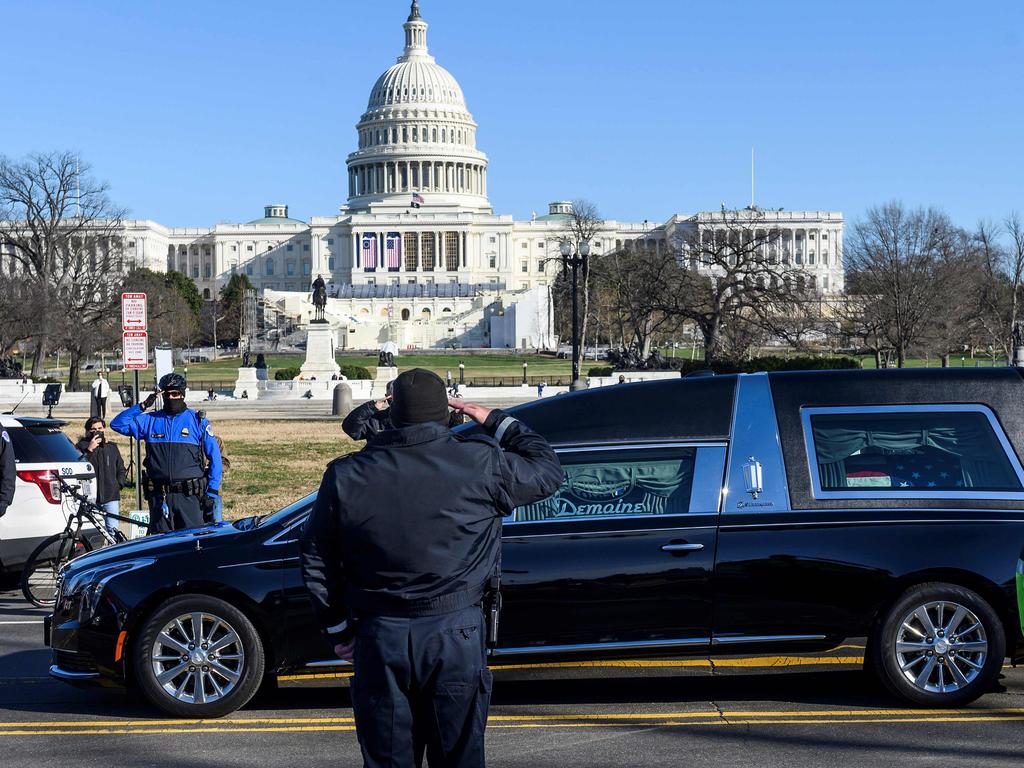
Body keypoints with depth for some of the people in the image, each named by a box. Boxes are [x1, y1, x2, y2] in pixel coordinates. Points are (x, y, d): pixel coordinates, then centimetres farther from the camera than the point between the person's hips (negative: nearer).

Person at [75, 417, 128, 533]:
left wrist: (119, 484, 8)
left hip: (111, 497, 2)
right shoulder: (81, 446, 5)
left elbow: (121, 470, 25)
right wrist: (89, 450, -17)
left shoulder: (112, 447, 16)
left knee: (113, 530, -8)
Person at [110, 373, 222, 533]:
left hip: (189, 496, -2)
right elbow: (117, 424, 6)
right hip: (158, 496, 2)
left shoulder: (198, 421, 5)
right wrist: (143, 406, -3)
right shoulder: (150, 420, 11)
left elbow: (215, 457, 5)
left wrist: (212, 492, -2)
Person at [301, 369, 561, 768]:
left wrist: (339, 628, 16)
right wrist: (497, 423, 19)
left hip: (380, 637, 1)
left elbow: (317, 563, 5)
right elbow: (548, 470, 10)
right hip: (456, 634, -1)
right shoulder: (481, 463, -7)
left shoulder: (346, 475, -1)